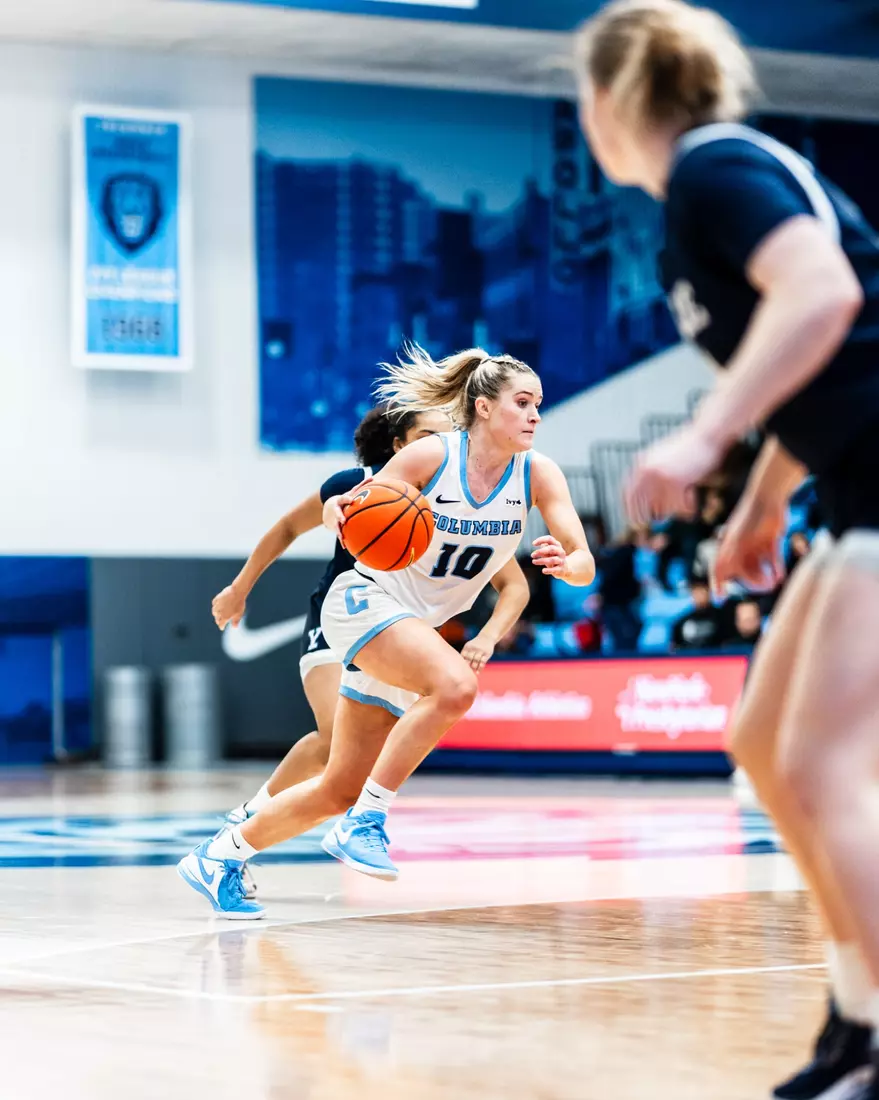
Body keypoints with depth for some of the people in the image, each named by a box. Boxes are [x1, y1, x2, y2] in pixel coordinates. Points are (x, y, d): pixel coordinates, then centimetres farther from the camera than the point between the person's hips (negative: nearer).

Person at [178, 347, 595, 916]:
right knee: (455, 686, -35)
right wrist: (342, 511, -30)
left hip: (420, 630, 6)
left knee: (340, 790, 8)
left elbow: (585, 564, -14)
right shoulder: (432, 456, -16)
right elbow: (348, 515, -6)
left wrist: (566, 564, -38)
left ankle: (220, 856, 24)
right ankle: (365, 821, -24)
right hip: (366, 600, -6)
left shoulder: (538, 474, -7)